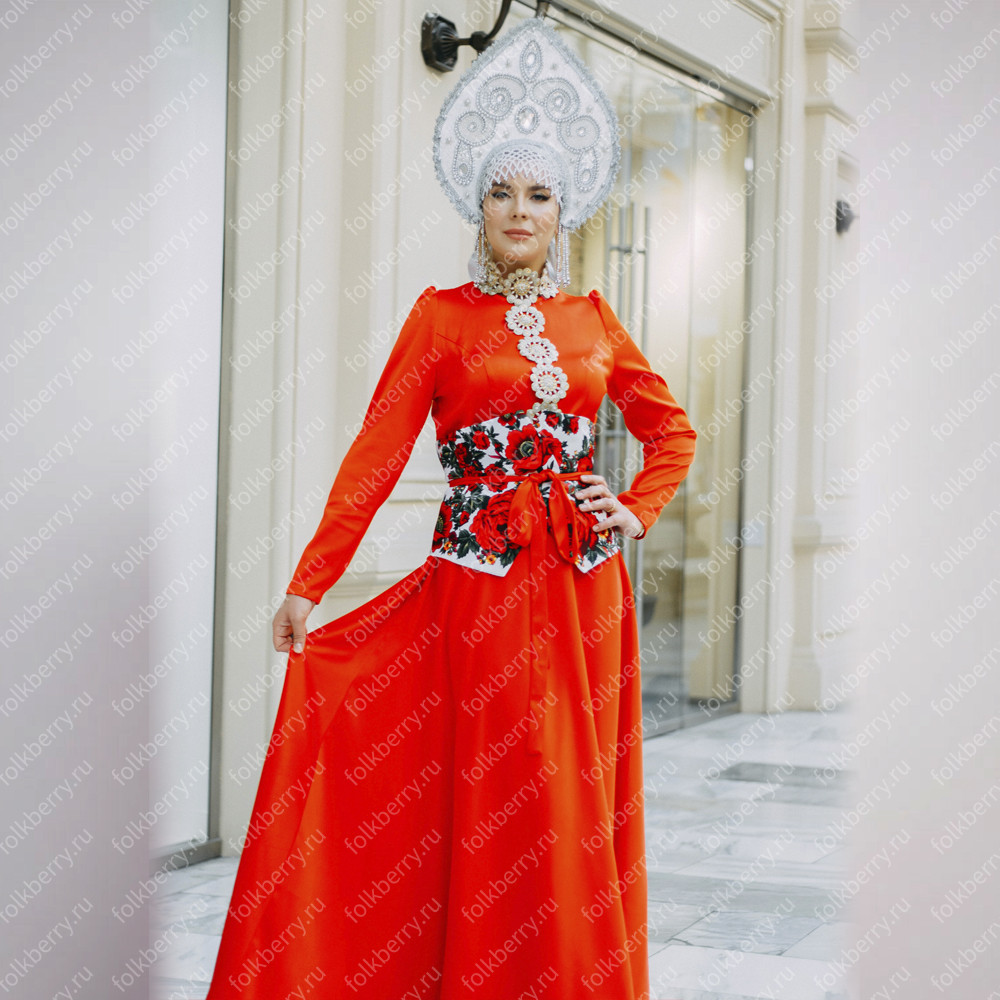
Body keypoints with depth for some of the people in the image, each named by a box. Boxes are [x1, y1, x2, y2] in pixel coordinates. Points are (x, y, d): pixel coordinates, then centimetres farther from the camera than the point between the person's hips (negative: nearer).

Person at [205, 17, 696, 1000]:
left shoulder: (591, 318, 10)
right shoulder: (442, 315, 2)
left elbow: (671, 428, 19)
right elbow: (377, 452, -5)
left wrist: (635, 511, 3)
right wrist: (307, 585, -11)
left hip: (583, 590, 3)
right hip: (478, 587, -3)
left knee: (575, 809, 6)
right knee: (486, 807, -1)